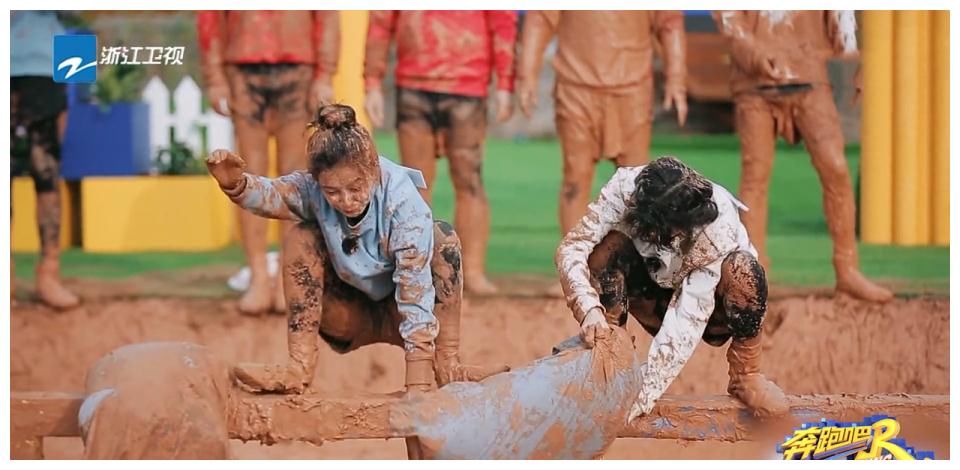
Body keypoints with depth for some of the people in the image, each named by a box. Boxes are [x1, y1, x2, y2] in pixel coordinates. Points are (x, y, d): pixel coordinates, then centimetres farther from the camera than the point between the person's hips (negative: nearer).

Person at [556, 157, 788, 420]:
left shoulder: (718, 225, -35)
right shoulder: (625, 188, -29)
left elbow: (691, 315, -36)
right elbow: (571, 247, -30)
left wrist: (646, 394, -40)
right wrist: (588, 308, -49)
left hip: (711, 305, -2)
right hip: (658, 296, 2)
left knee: (742, 269, -35)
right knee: (611, 246, -27)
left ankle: (745, 376, -14)